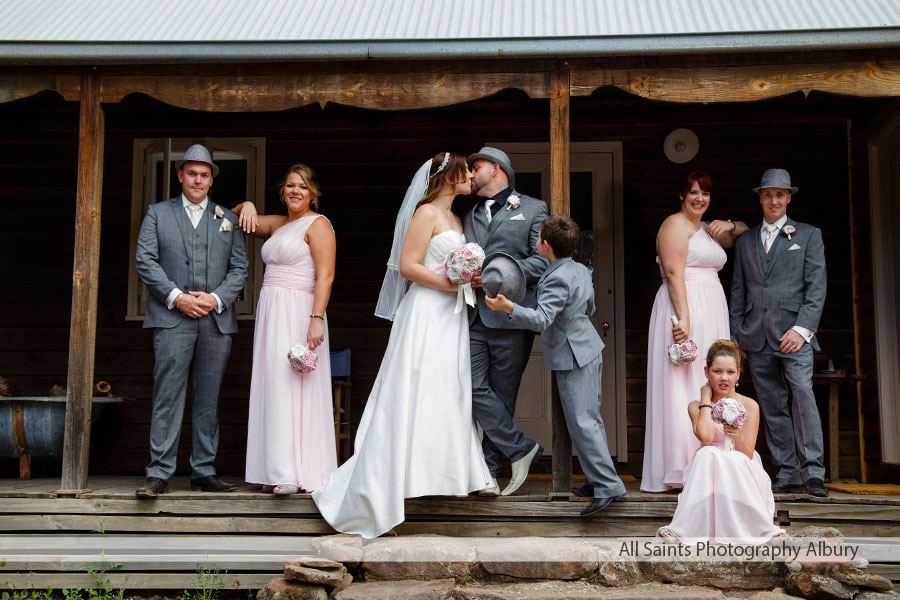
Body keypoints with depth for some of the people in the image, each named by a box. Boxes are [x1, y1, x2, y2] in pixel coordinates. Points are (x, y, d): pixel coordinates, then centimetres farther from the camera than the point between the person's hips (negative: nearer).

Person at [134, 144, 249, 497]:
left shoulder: (227, 219, 16)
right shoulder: (157, 214, 12)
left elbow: (239, 269, 9)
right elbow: (145, 261, 2)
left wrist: (216, 298, -8)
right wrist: (176, 296, -10)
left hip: (217, 321, 2)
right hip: (172, 319, -2)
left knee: (208, 399, 5)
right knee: (167, 395, -6)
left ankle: (204, 472, 10)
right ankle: (159, 473, -4)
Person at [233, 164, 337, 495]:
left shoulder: (317, 224, -3)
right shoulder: (277, 224, 18)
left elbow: (326, 275, -13)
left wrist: (316, 319, -23)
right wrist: (247, 206, 8)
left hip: (297, 313, -8)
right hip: (271, 313, 8)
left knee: (291, 388, -11)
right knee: (273, 388, 4)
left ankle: (296, 474, -10)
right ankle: (278, 470, 6)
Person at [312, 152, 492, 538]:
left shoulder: (454, 219, 19)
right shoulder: (426, 213, -8)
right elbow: (408, 266, -15)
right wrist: (451, 283, -17)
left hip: (450, 317, 9)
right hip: (426, 314, -9)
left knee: (447, 397, 9)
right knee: (416, 395, -8)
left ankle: (446, 471, 15)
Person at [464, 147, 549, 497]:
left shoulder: (533, 209, 8)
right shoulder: (468, 216, 23)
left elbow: (543, 261, -2)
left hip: (511, 319, -4)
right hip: (473, 318, 4)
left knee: (502, 394, 0)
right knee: (475, 389, -9)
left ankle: (489, 468, 10)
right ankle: (522, 449, 3)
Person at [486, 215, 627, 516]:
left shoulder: (557, 279, -22)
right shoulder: (581, 270, 8)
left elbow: (541, 320, -32)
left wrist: (509, 307, -44)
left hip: (572, 358, -10)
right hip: (589, 349, 10)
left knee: (581, 421, -6)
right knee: (591, 417, 15)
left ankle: (608, 485, -5)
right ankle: (599, 479, 22)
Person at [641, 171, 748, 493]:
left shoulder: (707, 230, 22)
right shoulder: (675, 224, -5)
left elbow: (745, 233, 36)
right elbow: (673, 273, -15)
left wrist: (729, 225, 12)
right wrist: (683, 317, -25)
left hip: (711, 312, 9)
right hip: (684, 309, -9)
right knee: (682, 385, -10)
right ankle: (680, 469, -9)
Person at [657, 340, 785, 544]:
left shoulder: (749, 406, 1)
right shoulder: (696, 407, 3)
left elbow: (748, 455, -4)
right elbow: (706, 437, -19)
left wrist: (738, 438, -27)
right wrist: (706, 399, -7)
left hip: (741, 476, 0)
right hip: (708, 472, 1)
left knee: (734, 460, -34)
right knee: (707, 454, -33)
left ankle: (762, 529, -28)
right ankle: (683, 529, -36)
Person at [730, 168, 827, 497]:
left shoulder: (808, 235, 9)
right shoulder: (745, 242, 19)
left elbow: (817, 285, 0)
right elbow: (737, 291, 17)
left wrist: (803, 328, -11)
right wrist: (736, 336, 8)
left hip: (793, 333, -3)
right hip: (756, 336, 4)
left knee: (802, 393, -18)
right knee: (772, 406, 3)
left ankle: (813, 470, -17)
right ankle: (787, 474, 6)